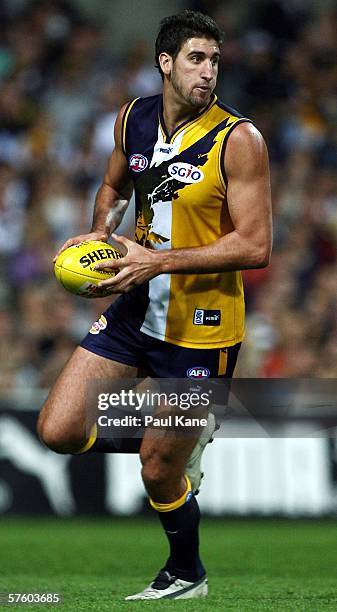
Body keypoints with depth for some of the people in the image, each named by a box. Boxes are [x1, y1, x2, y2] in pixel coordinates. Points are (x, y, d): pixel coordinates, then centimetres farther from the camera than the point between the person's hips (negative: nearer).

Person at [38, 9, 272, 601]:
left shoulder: (238, 139, -17)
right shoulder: (133, 118, 2)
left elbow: (254, 247, -20)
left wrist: (159, 260, -24)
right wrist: (100, 231, 1)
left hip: (201, 329, -6)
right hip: (135, 310, 6)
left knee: (159, 474, 3)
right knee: (57, 432, -1)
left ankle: (187, 574, 31)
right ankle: (168, 446, 25)